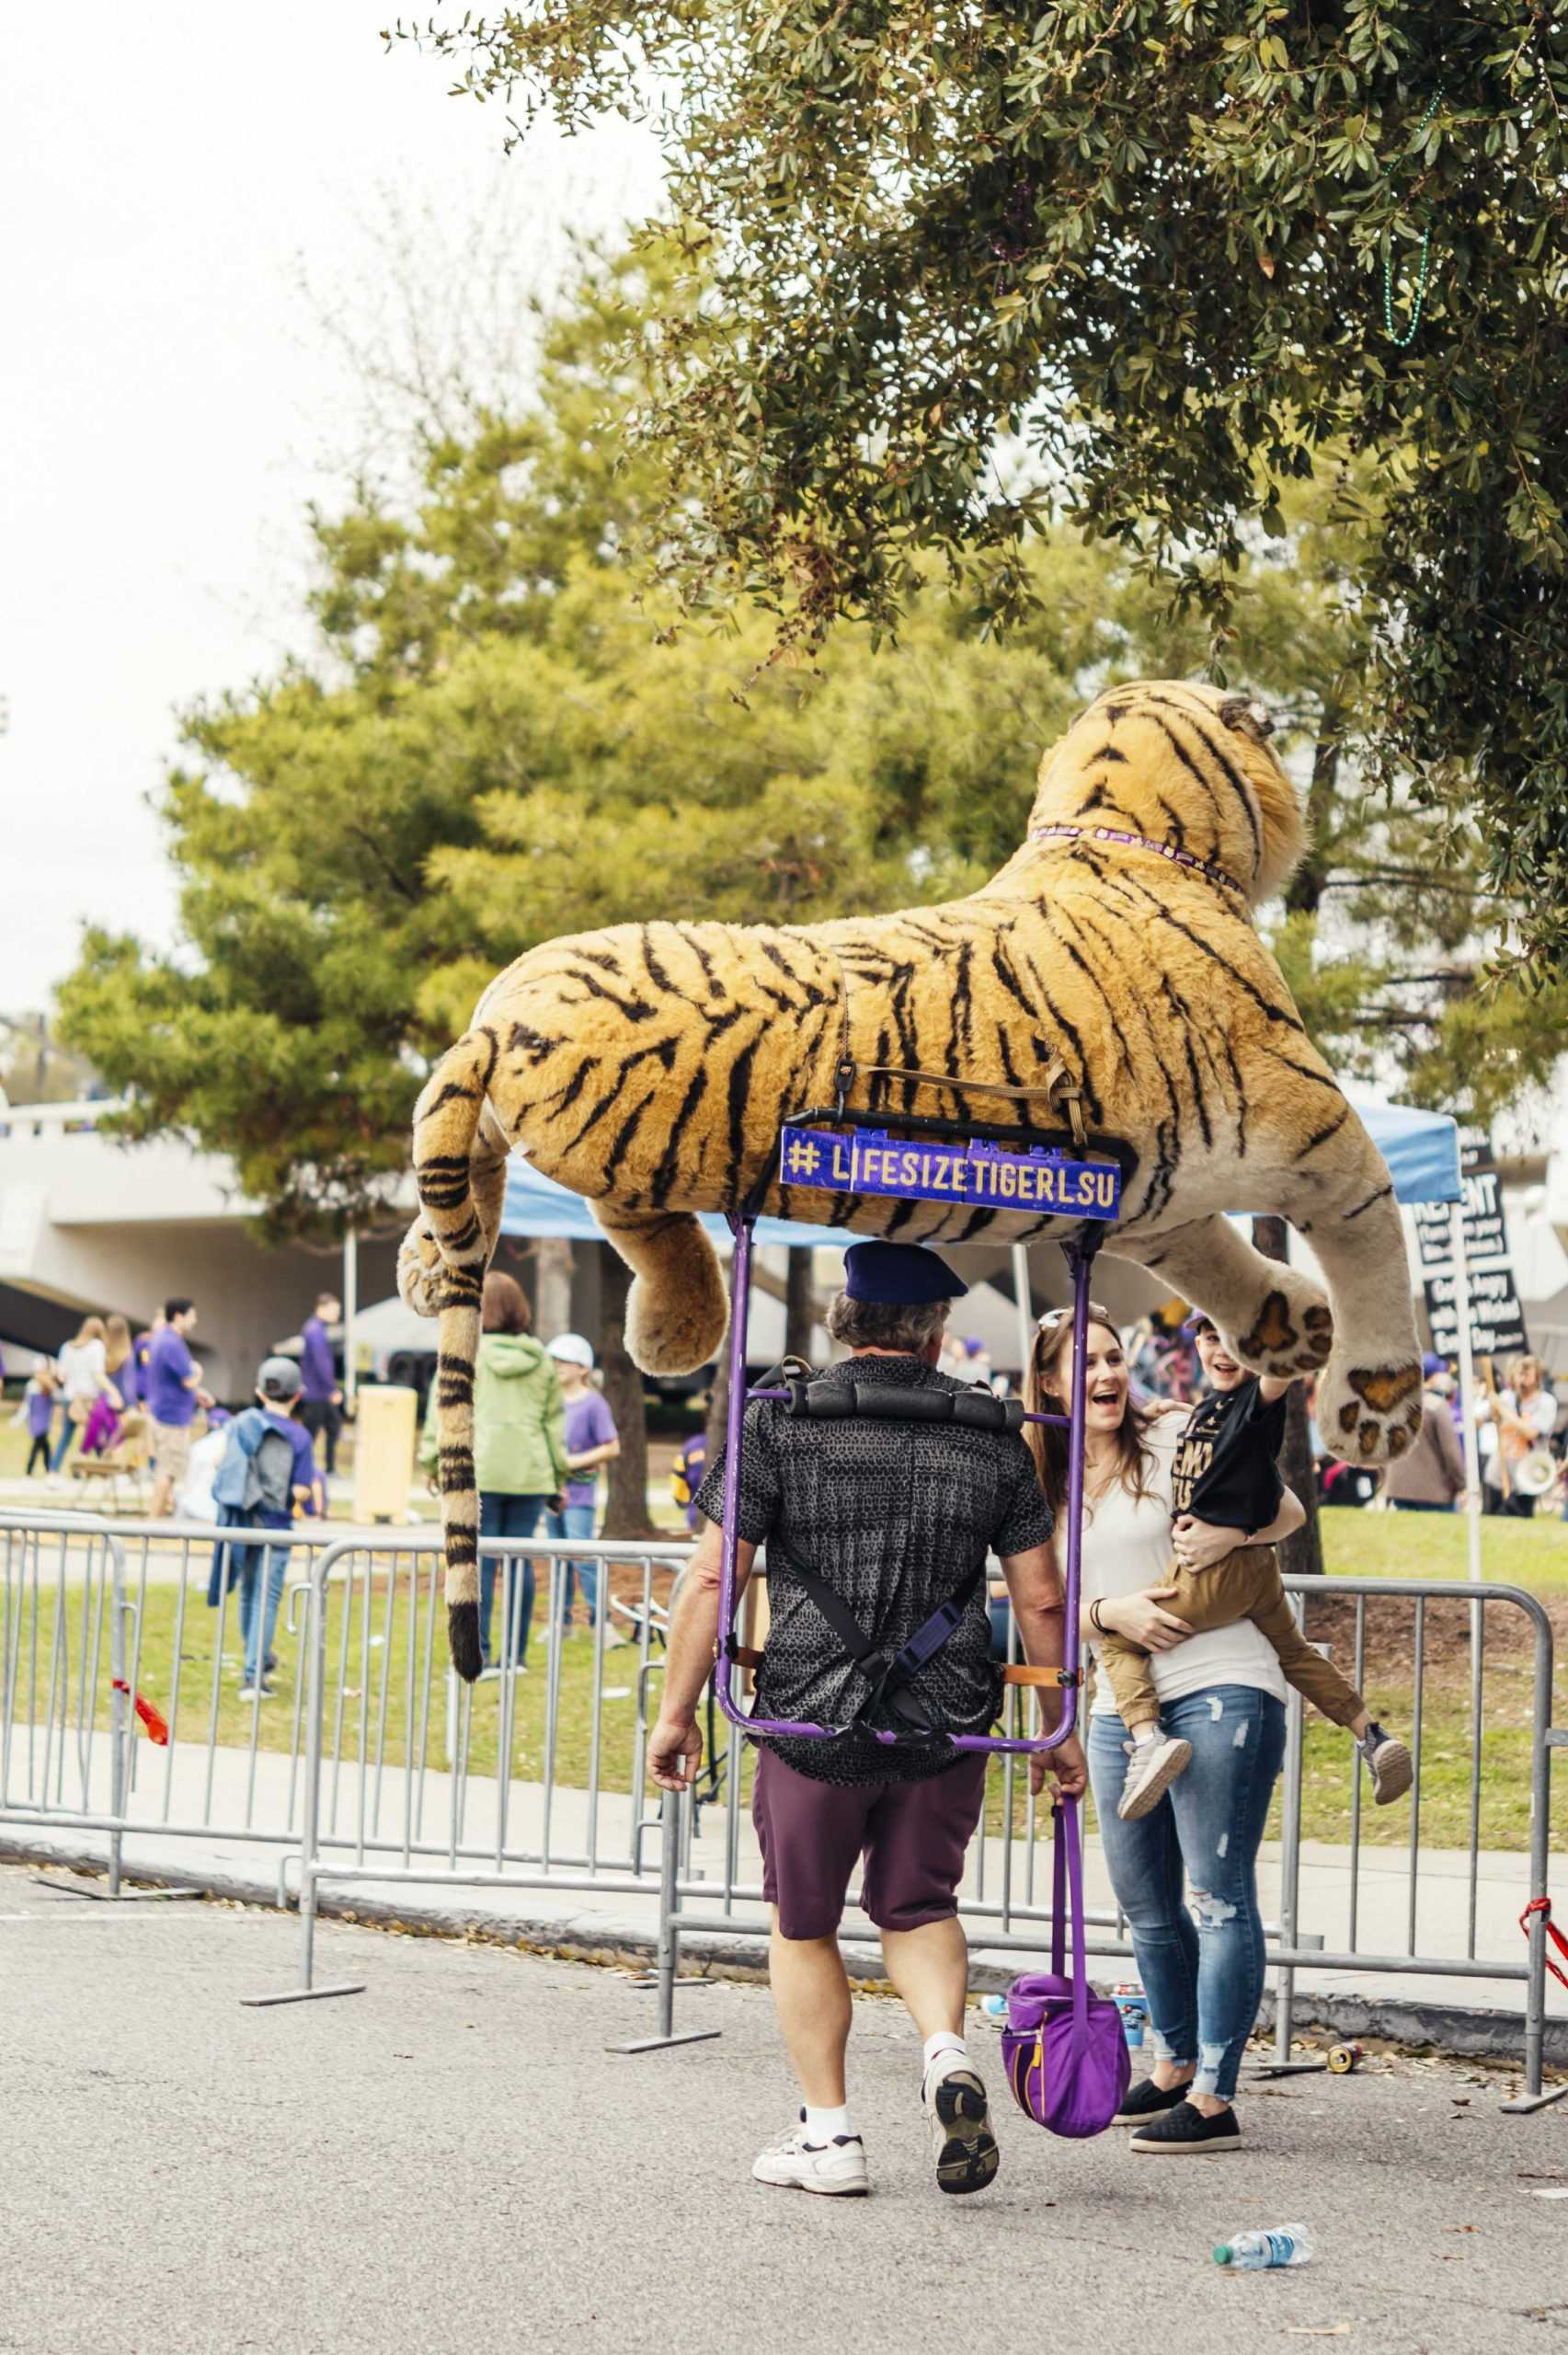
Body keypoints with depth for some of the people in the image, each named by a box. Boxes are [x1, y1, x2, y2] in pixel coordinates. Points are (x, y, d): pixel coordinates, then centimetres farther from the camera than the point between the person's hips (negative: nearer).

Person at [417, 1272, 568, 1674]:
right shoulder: (541, 1360, 10)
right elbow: (555, 1422, 13)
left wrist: (432, 1460, 9)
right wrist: (560, 1476, 18)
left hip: (478, 1472, -3)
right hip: (530, 1473, 3)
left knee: (479, 1561, -2)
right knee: (520, 1558, 6)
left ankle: (478, 1654, -5)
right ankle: (516, 1654, 8)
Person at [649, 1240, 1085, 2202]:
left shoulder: (781, 1421, -5)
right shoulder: (991, 1435, 2)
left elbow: (712, 1581, -8)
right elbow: (1041, 1598, 5)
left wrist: (678, 1711, 0)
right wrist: (1060, 1728, 15)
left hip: (814, 1721, -2)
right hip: (948, 1725, 2)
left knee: (803, 1923, 15)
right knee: (919, 1907, 20)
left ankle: (829, 2133, 15)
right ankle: (947, 2050, -7)